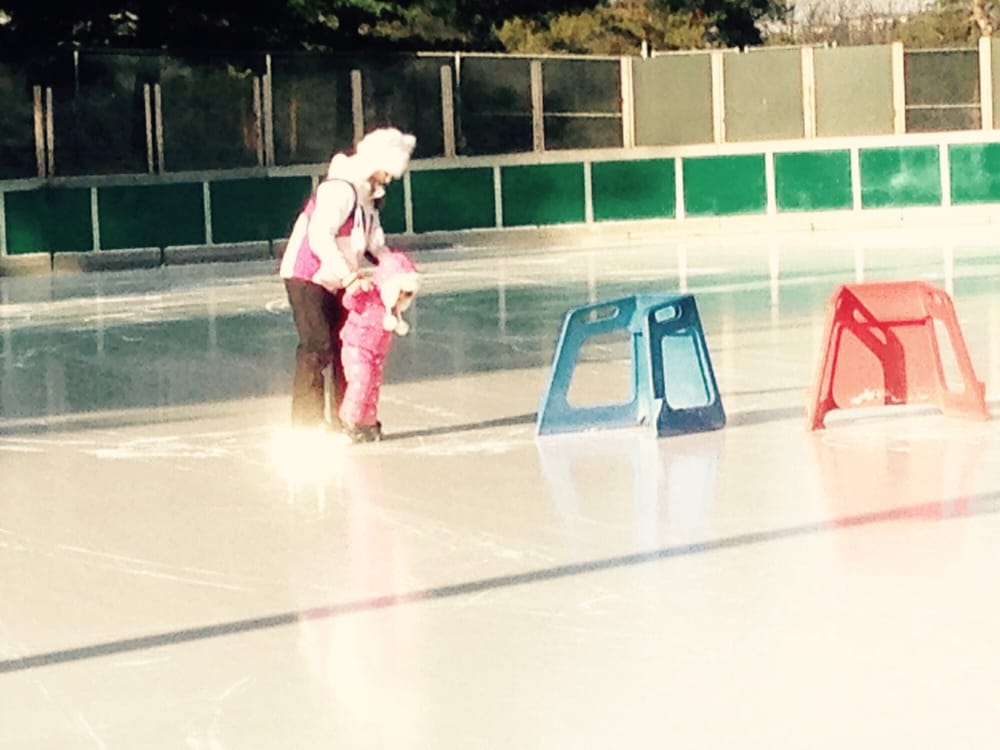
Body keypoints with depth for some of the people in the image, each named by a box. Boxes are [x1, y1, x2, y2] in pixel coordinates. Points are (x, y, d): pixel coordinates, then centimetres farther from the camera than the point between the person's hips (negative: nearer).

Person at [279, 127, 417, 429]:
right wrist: (349, 276, -31)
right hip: (308, 278, -10)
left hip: (334, 282, 10)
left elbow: (372, 238, 16)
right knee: (317, 348, -13)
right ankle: (307, 423, -10)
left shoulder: (368, 195, 12)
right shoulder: (340, 189, -20)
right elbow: (320, 238, -29)